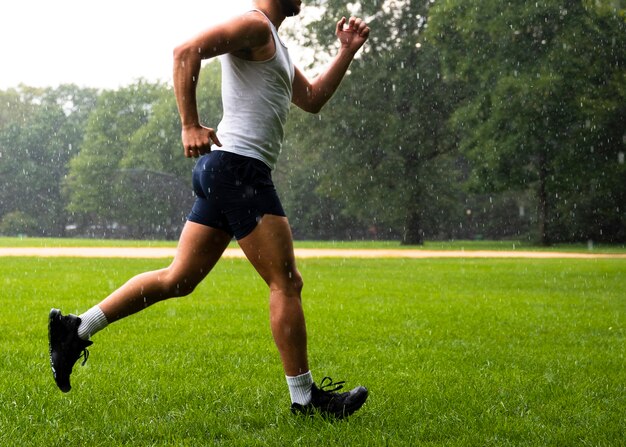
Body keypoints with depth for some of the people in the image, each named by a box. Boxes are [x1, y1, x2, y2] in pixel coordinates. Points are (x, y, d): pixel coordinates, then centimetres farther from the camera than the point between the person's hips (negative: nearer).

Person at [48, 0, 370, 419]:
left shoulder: (274, 43, 25)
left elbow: (313, 99, 32)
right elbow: (186, 51, -20)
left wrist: (346, 52, 23)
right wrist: (191, 125, -24)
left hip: (224, 173, 10)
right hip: (239, 168, -10)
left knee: (178, 279, 10)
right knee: (286, 283, -5)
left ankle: (76, 329, 12)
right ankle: (305, 397, 1)